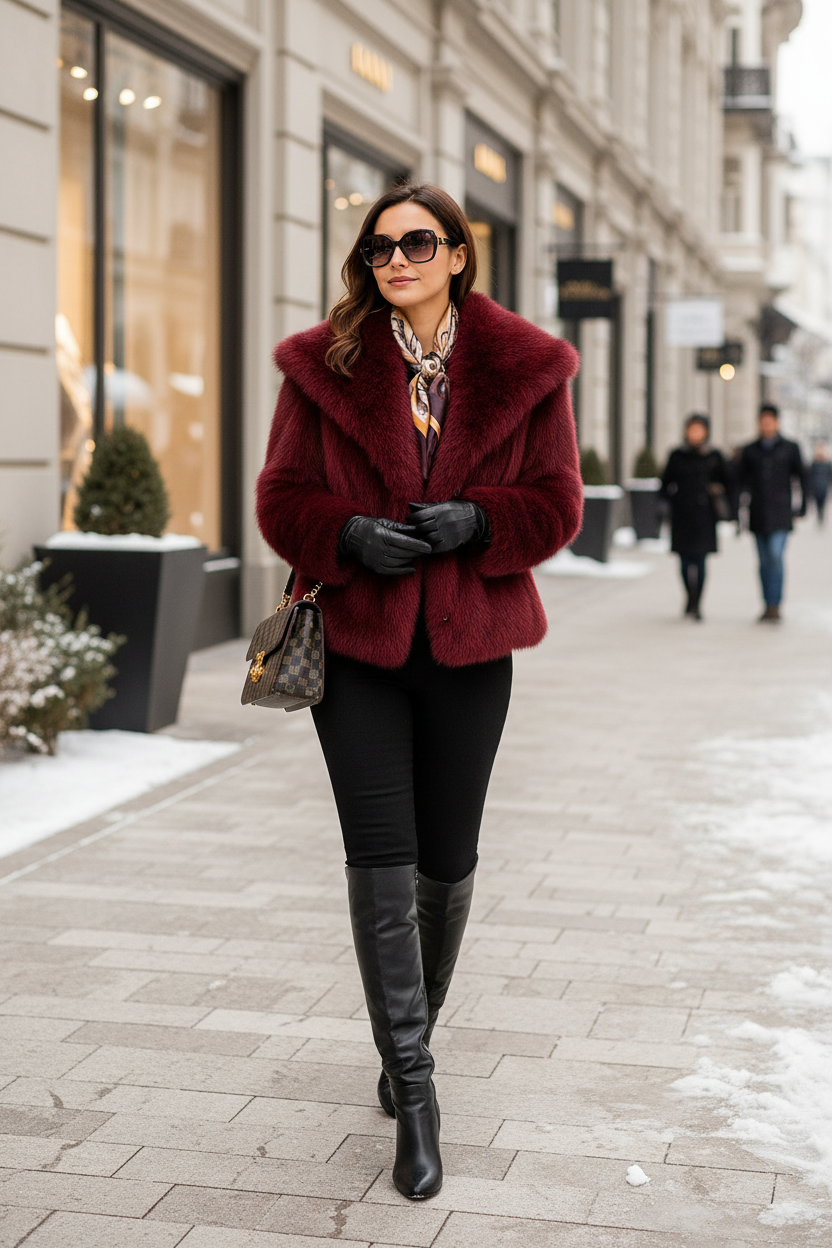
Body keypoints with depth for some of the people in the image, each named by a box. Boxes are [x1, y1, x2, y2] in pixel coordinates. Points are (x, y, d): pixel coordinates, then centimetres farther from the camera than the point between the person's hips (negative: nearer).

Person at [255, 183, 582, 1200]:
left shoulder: (525, 367, 1)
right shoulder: (325, 364, 1)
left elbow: (556, 501, 2)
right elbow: (282, 497, 2)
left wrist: (475, 521, -16)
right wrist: (351, 533, -17)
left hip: (469, 642, 1)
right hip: (354, 638, -1)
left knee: (445, 862, 10)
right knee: (379, 859, -7)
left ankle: (406, 1048, 33)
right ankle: (414, 1087, 0)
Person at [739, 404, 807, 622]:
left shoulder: (790, 448, 5)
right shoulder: (750, 451, 9)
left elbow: (801, 477, 9)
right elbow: (742, 480, 11)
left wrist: (802, 507, 5)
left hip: (781, 512, -3)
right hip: (758, 512, 3)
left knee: (775, 556, -16)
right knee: (764, 561, 6)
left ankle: (774, 605, -16)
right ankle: (769, 605, 12)